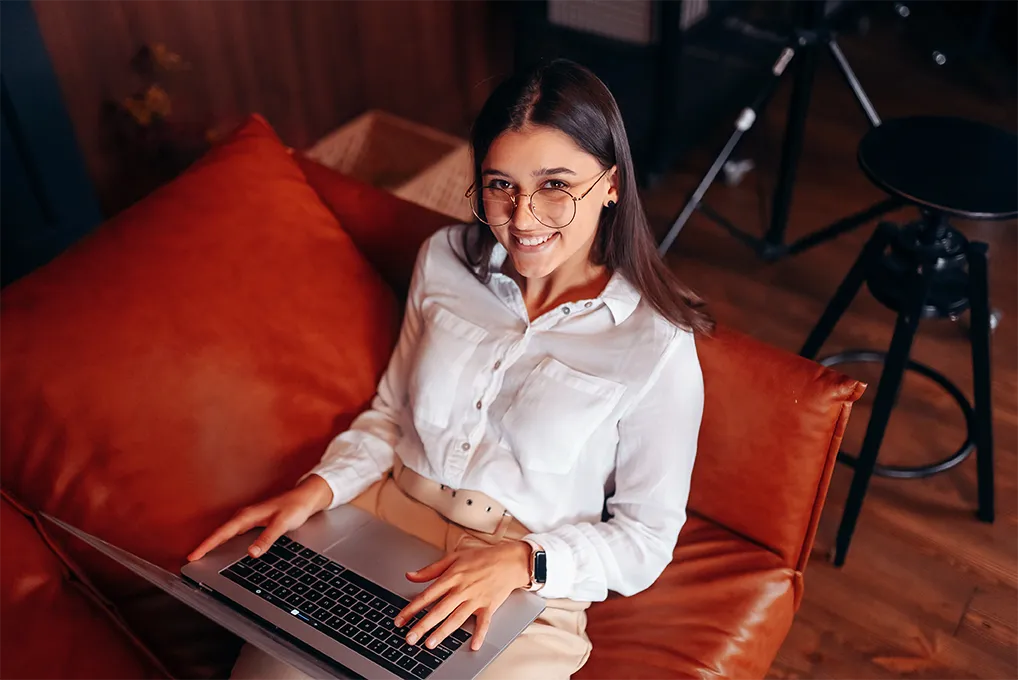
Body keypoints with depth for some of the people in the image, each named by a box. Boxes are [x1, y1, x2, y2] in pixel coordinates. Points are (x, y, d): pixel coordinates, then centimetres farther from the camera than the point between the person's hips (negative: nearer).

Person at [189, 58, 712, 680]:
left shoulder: (657, 347, -12)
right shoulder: (445, 260, 3)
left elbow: (646, 536, -5)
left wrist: (522, 562, -21)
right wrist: (319, 489, -4)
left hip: (528, 588, -2)